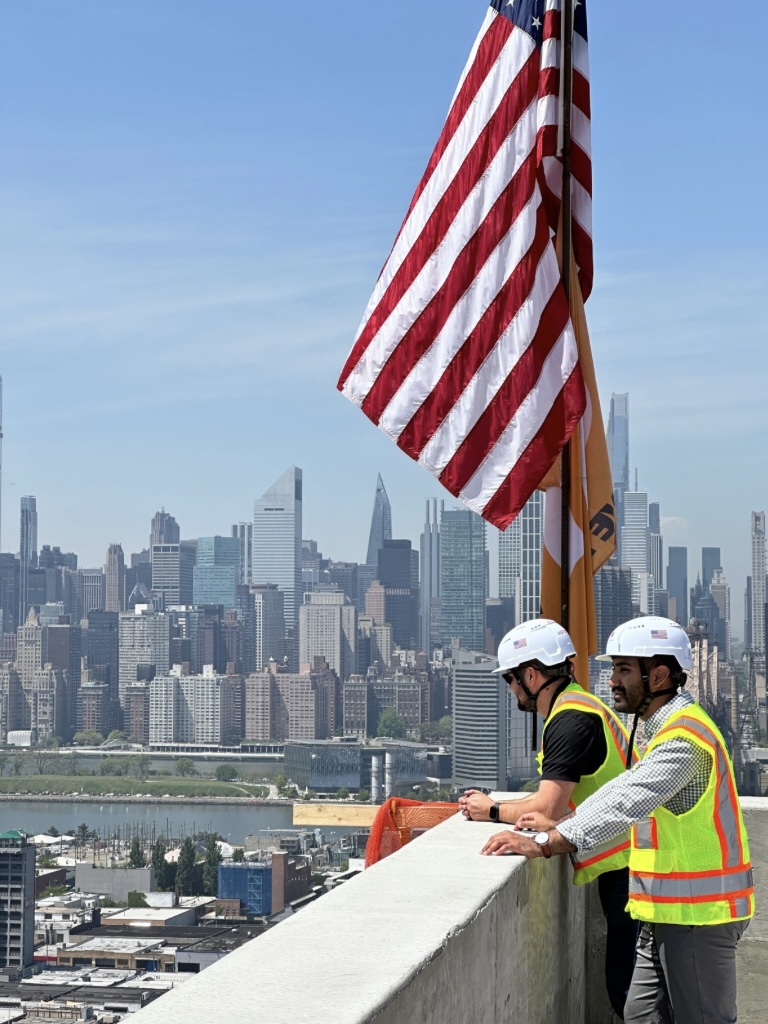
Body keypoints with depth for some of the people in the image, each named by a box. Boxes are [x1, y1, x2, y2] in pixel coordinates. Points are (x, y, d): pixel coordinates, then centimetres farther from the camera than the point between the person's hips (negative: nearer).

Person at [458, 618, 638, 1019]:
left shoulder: (571, 720, -17)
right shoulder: (578, 708, 17)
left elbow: (547, 809, -20)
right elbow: (556, 796, 20)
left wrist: (493, 812, -3)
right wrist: (494, 804, 11)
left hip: (627, 869, -10)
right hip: (624, 866, 10)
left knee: (627, 993, -7)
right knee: (624, 989, 12)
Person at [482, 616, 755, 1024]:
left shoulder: (684, 737, -20)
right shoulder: (667, 728, 14)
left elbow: (625, 804, -29)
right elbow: (624, 787, 21)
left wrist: (545, 845, -32)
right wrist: (560, 825, 12)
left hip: (696, 914, -10)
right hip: (668, 912, 10)